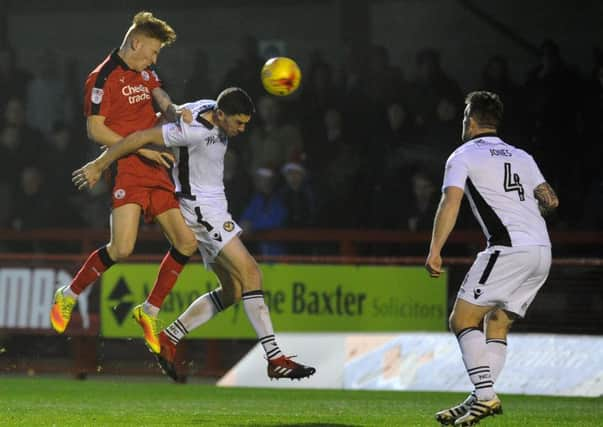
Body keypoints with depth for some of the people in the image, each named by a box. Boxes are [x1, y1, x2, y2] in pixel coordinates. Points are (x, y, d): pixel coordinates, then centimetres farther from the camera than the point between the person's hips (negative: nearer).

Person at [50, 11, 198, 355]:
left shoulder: (145, 73, 17)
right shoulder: (104, 77, -8)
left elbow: (162, 101, 15)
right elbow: (96, 130, -12)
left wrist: (174, 111, -11)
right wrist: (142, 149, -15)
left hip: (156, 171, 8)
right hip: (125, 170, -8)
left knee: (186, 243, 1)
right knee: (122, 249, -20)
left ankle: (150, 311, 15)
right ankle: (69, 296, 3)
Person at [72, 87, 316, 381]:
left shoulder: (213, 109, 3)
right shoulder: (195, 131, -24)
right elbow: (141, 137, -21)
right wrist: (97, 166, -15)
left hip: (212, 208, 10)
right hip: (199, 207, -10)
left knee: (232, 291, 8)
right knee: (250, 274, -17)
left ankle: (169, 339, 12)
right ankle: (275, 359, -20)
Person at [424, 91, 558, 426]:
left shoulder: (463, 156, 4)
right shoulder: (521, 157, 21)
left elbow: (451, 202, -10)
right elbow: (550, 200, 19)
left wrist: (435, 251, -14)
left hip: (509, 248, -7)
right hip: (542, 251, 7)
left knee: (463, 319, -5)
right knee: (497, 325, 13)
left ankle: (485, 395, -18)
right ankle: (483, 398, 2)